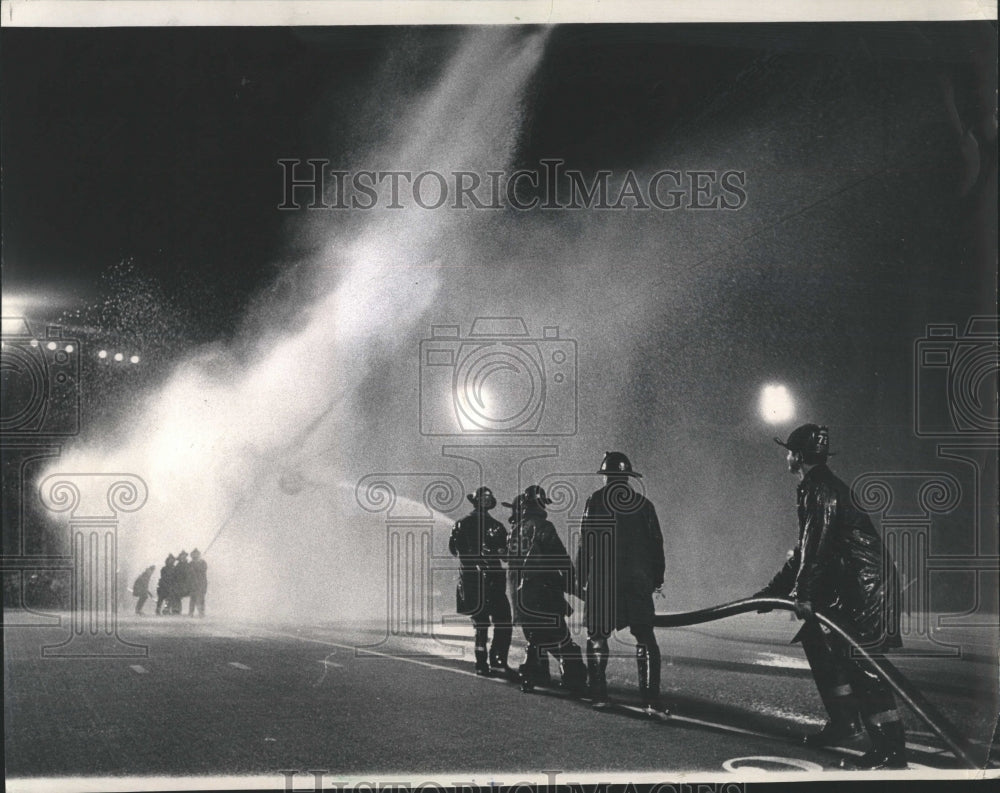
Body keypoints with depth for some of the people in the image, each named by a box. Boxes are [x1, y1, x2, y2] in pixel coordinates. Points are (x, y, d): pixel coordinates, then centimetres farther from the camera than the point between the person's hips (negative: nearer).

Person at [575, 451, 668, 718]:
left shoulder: (596, 501, -1)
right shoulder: (643, 504, 7)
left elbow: (585, 544, -4)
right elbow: (656, 544, 9)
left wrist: (581, 580, 0)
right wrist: (657, 577, 17)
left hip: (601, 580, -2)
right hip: (638, 580, 2)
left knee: (597, 637, 10)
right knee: (645, 638, 2)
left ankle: (599, 694, 10)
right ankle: (651, 698, -7)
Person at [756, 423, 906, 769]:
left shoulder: (822, 489, -14)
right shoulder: (812, 489, 19)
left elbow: (818, 545, -23)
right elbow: (804, 549, 24)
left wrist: (803, 592, -26)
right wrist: (775, 589, 24)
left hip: (867, 584, -11)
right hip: (848, 585, 11)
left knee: (861, 661, -14)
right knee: (818, 642, 18)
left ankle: (891, 747, -13)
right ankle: (843, 722, 26)